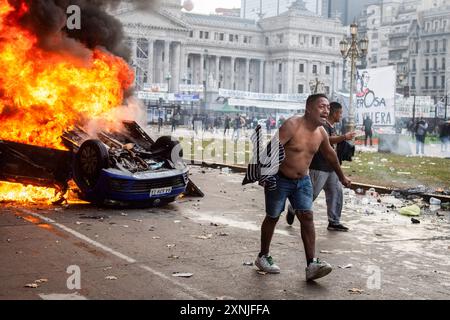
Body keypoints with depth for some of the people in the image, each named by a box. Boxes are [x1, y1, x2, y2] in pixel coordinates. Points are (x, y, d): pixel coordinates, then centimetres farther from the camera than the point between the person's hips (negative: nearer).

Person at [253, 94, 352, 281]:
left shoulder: (321, 133, 0)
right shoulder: (292, 125, -21)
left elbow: (330, 154, 19)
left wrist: (341, 177, 31)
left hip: (302, 181, 5)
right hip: (280, 179, -5)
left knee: (307, 216, -8)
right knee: (273, 217, 8)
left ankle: (312, 265, -12)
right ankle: (263, 257, 26)